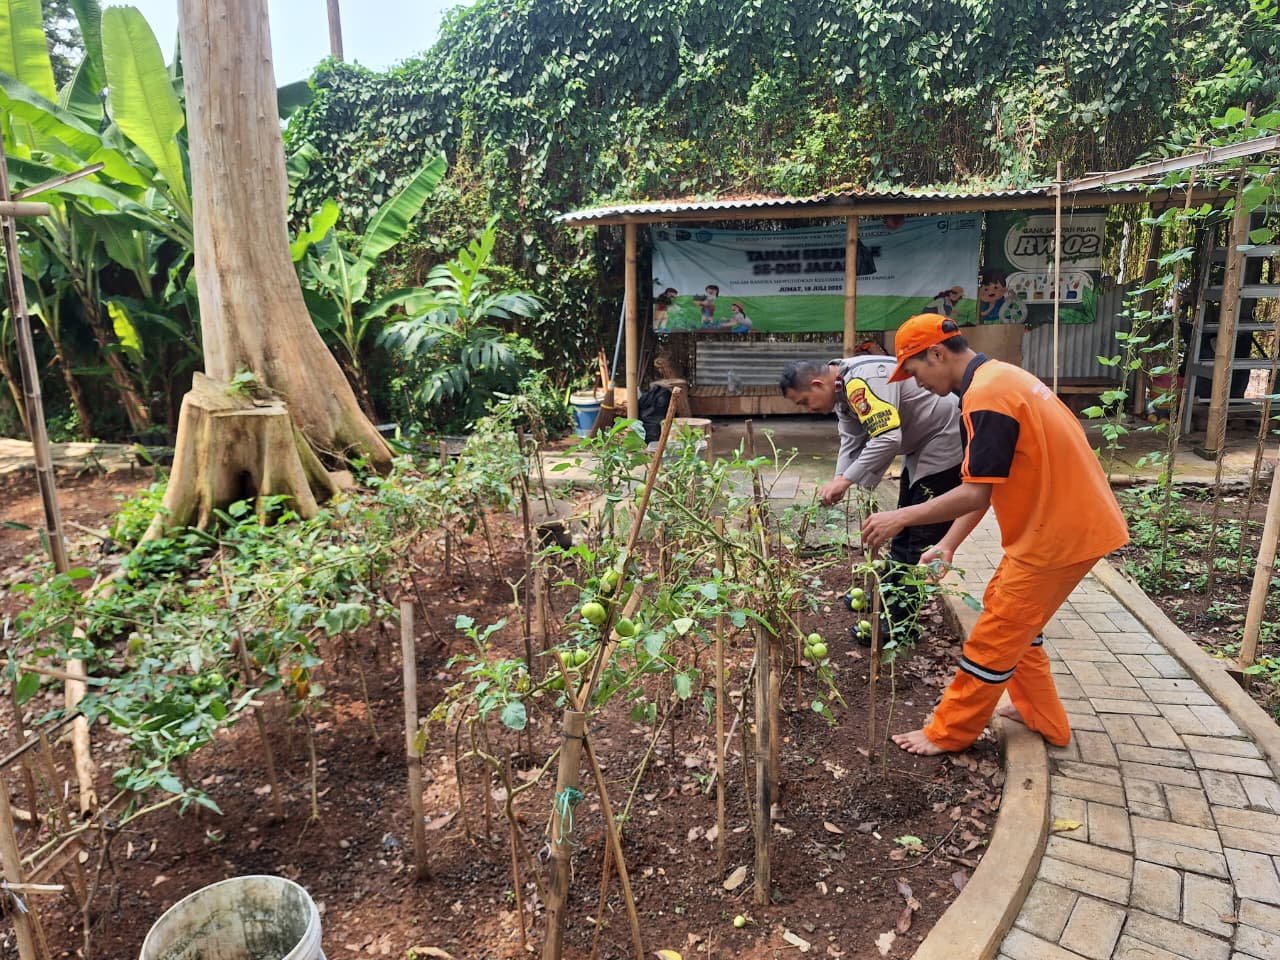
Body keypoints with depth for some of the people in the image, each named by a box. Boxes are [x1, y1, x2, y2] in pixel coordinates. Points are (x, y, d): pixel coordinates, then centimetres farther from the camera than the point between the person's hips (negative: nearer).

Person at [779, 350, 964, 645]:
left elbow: (887, 439, -36)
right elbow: (852, 442, 5)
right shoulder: (843, 390, 4)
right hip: (920, 448, 11)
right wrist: (838, 481, -10)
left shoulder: (863, 381, -29)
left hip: (944, 446, -11)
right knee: (903, 530, 20)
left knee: (922, 538, -5)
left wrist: (846, 479, -31)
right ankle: (888, 596, 34)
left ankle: (901, 625, 1)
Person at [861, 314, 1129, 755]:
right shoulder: (998, 379, 11)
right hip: (1069, 519, 10)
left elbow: (976, 494, -24)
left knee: (996, 635, 2)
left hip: (1058, 530, -10)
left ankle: (948, 733, 16)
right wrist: (948, 545, 8)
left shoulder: (986, 395, -22)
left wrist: (900, 518, -16)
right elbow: (984, 486, 11)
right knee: (1011, 616, 22)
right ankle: (1043, 717, 35)